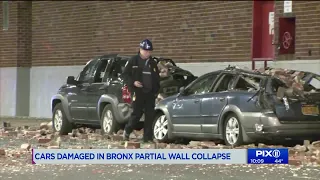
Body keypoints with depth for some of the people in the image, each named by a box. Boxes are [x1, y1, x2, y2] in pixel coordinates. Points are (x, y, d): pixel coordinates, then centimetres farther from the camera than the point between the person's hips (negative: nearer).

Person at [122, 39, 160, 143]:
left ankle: (148, 138, 5)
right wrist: (133, 82, -14)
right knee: (137, 113, -5)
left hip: (150, 93, 4)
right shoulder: (133, 61, 1)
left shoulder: (153, 63, 15)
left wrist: (156, 91, 11)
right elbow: (125, 74, 1)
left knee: (150, 115, 1)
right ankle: (127, 131, 16)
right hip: (138, 92, -4)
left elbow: (157, 79, 20)